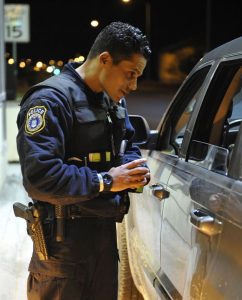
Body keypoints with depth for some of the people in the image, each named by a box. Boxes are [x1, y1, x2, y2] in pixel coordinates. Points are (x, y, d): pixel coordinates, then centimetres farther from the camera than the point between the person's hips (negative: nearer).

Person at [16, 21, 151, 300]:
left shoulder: (114, 100, 9)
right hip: (64, 237, -8)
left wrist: (134, 170, -4)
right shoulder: (51, 99, -20)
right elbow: (39, 176, -29)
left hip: (105, 230, 9)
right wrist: (105, 181, -22)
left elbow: (127, 146, 20)